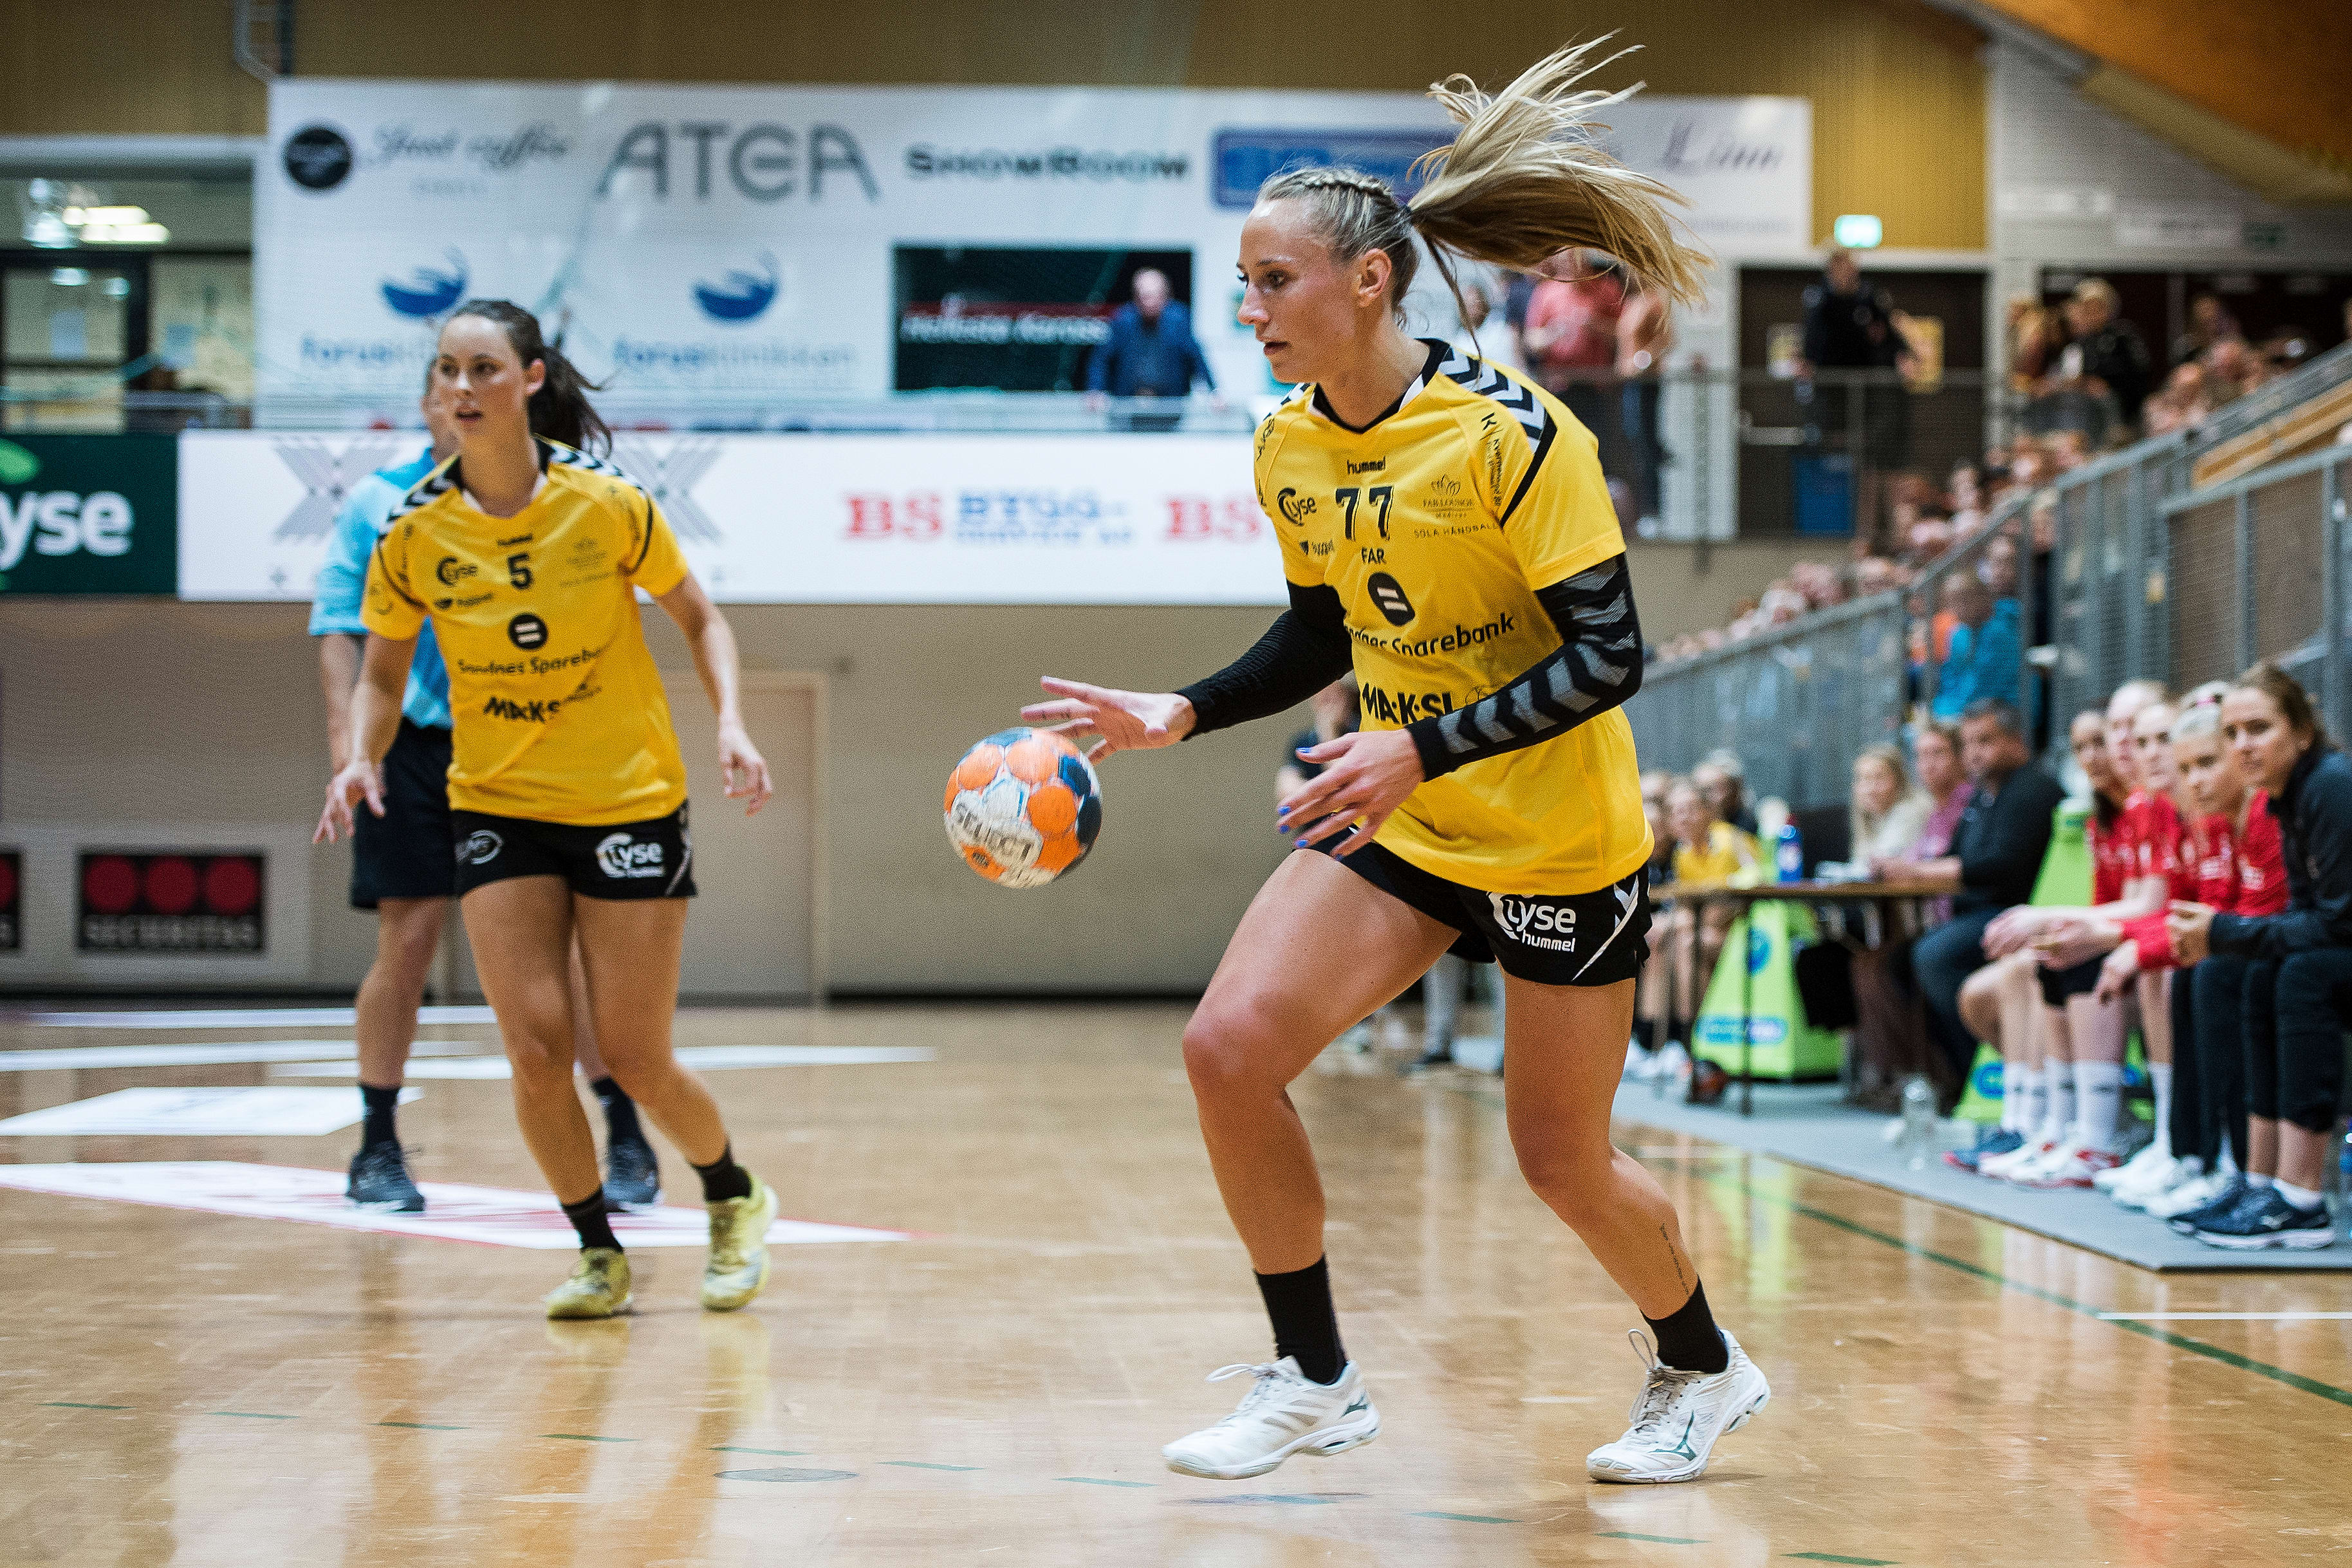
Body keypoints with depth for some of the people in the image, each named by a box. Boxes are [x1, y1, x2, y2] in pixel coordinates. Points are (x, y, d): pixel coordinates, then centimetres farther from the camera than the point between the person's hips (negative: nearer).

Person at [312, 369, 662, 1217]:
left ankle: (626, 1138, 7)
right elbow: (340, 627, 4)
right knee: (406, 942, -1)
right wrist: (346, 734, -9)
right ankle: (378, 1147, 13)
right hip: (411, 744, 0)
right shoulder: (376, 503, 6)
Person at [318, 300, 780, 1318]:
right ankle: (598, 1254, 14)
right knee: (535, 1049, -9)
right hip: (495, 806, 2)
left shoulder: (605, 502, -12)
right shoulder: (414, 532, -7)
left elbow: (698, 618, 1)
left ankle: (736, 1203, 31)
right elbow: (382, 671, 7)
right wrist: (362, 759, -12)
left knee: (636, 1060, 0)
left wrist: (731, 725, -14)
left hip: (630, 803, -2)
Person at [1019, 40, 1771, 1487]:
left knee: (1561, 1160, 5)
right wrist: (1178, 715, 1)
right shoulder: (1287, 446, -1)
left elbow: (1608, 655, -23)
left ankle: (1704, 1370, 35)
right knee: (1229, 1047, -13)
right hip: (1396, 823, 6)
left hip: (1558, 841, -6)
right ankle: (1316, 1383, 3)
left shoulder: (1509, 433, -21)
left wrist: (1423, 749, -32)